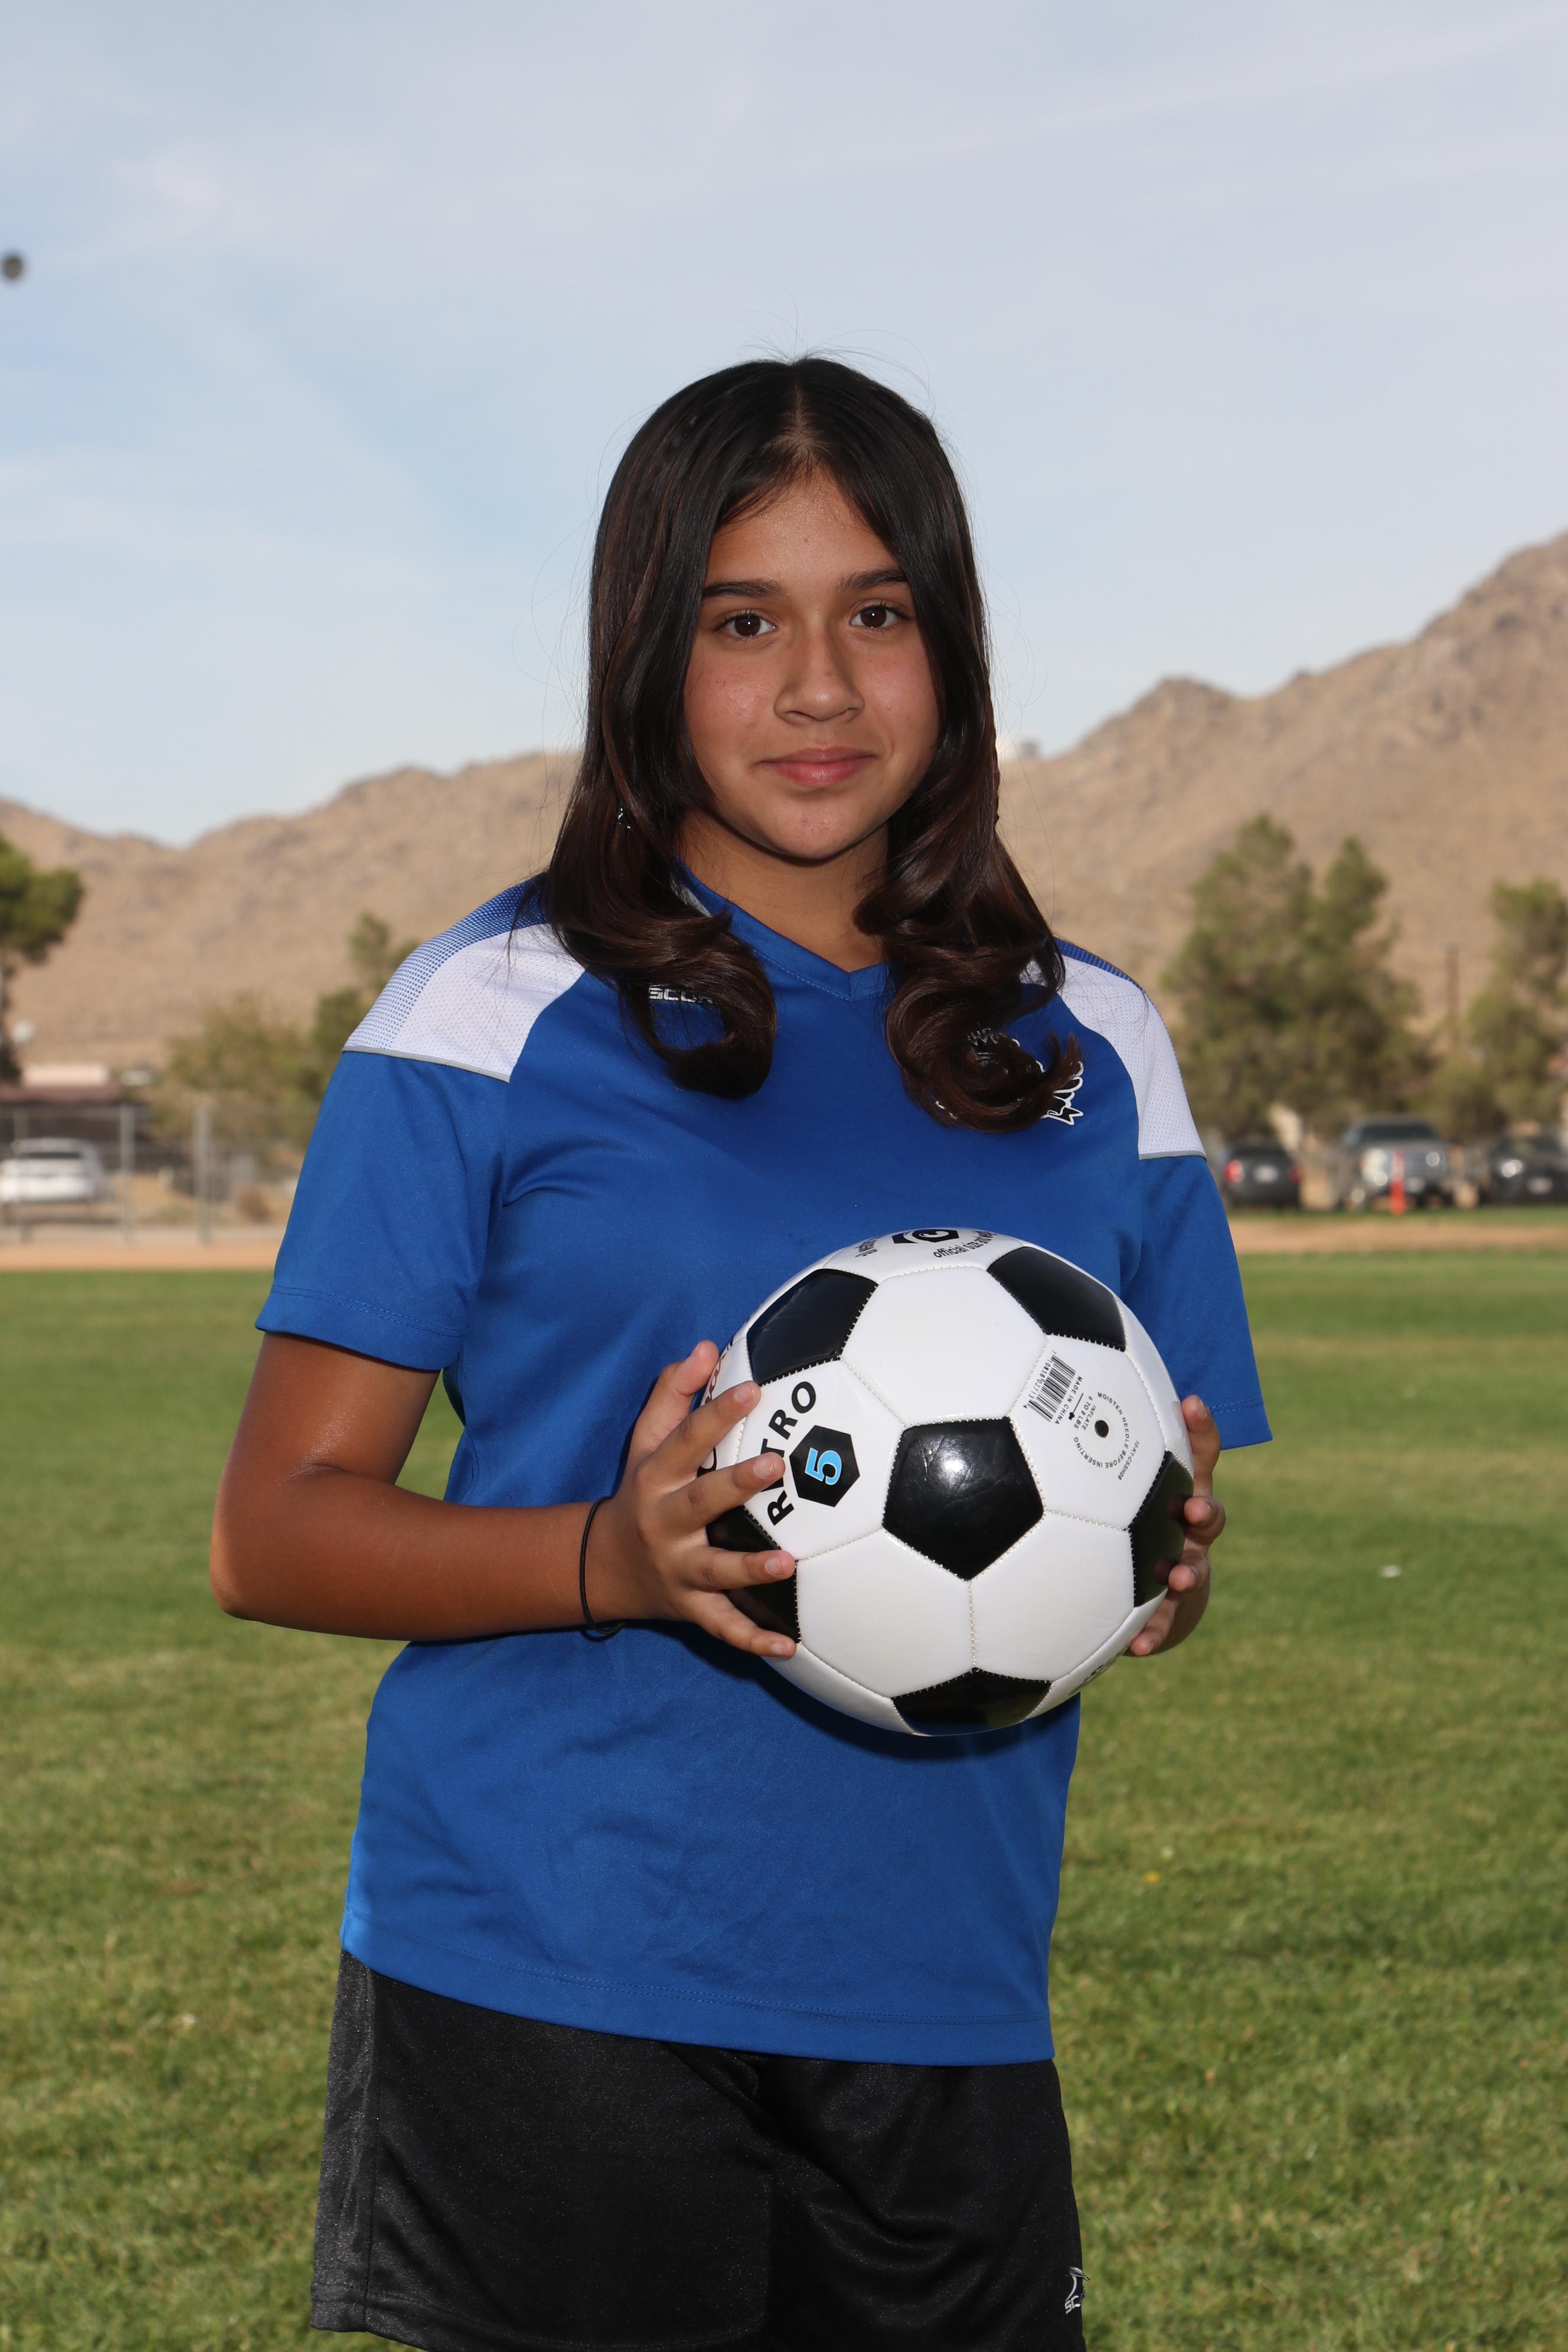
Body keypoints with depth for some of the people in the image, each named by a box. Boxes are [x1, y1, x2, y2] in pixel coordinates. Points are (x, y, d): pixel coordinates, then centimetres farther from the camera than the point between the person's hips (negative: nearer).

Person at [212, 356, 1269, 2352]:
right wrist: (614, 1557, -20)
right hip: (543, 2013, -4)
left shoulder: (1094, 1049, 10)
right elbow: (273, 1530, -4)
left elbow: (1166, 1517, 18)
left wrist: (1168, 1563, -5)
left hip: (949, 2015, 4)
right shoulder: (499, 1012, -3)